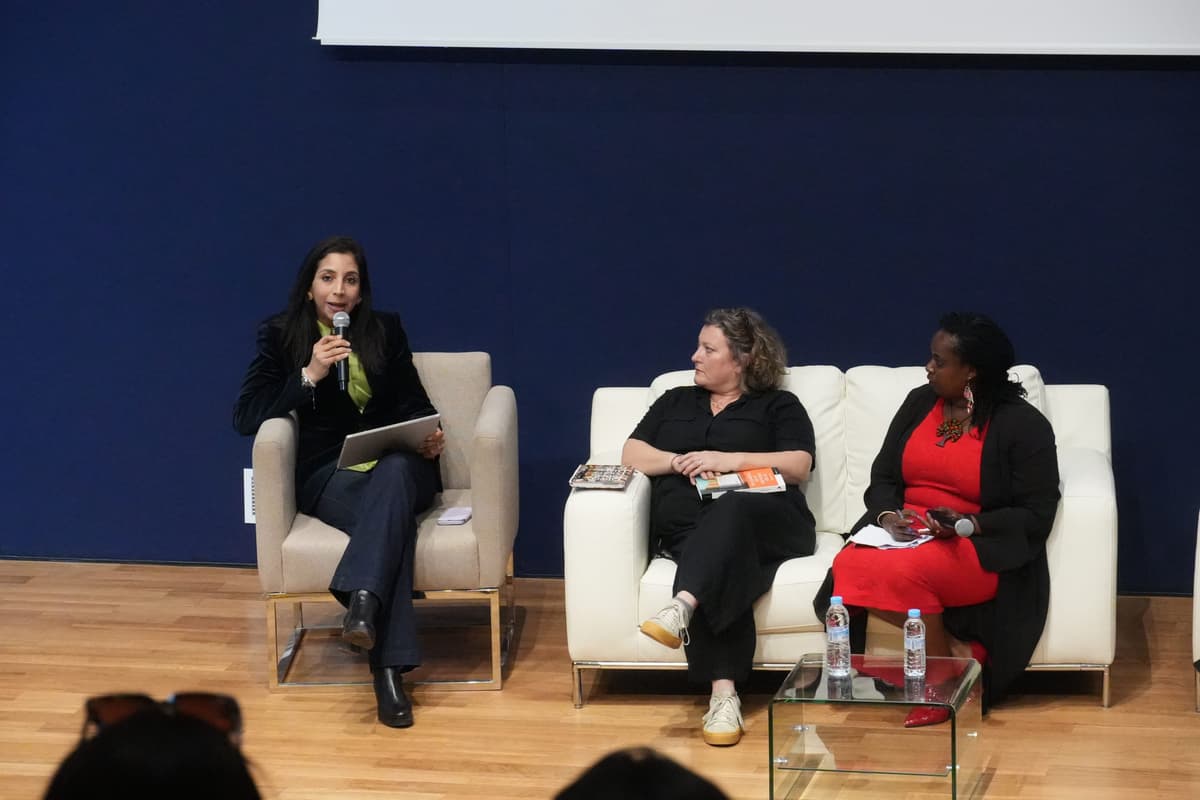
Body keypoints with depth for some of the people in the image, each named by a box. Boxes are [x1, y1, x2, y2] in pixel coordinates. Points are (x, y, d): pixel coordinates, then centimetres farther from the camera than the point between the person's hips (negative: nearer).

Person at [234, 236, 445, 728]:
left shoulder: (385, 330, 16)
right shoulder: (281, 335, 8)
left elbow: (413, 402, 18)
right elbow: (246, 416, -2)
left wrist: (430, 437, -6)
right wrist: (308, 375, -13)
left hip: (397, 466, 2)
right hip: (328, 475, -2)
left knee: (395, 471, -39)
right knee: (392, 519, -37)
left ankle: (362, 601, -59)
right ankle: (388, 670, -50)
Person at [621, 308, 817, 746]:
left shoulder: (778, 406, 20)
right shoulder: (675, 402, 32)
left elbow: (798, 466, 4)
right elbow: (632, 454, 20)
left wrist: (728, 460, -7)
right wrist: (679, 463, -1)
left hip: (764, 521, -2)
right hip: (689, 527, 2)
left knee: (729, 512, -41)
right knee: (723, 565, -36)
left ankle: (682, 608, -64)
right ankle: (723, 692, -51)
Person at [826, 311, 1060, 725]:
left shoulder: (1024, 425, -7)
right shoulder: (919, 403, 10)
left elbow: (1036, 515, -9)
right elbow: (883, 477, 14)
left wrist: (966, 525, -22)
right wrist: (888, 514, -10)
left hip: (983, 548, -6)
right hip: (906, 534, 6)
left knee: (904, 571, -37)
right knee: (851, 566, -28)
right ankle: (955, 649, -16)